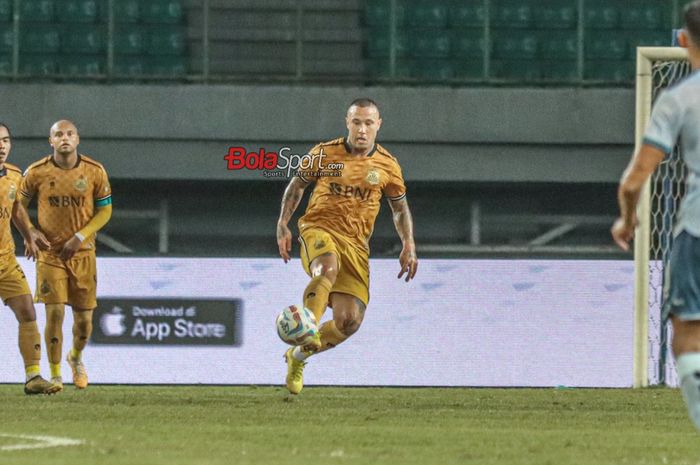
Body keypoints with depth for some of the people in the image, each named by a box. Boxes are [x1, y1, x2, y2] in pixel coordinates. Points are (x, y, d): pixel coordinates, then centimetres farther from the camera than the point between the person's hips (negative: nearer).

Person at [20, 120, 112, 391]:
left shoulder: (95, 172, -6)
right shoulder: (36, 173, -7)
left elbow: (105, 211, 2)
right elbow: (19, 205, 9)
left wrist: (79, 237, -11)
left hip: (82, 253, 1)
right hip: (49, 252, -1)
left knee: (84, 319, 4)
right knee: (54, 313, -12)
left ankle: (76, 357, 36)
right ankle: (55, 375, 1)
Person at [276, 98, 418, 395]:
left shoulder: (387, 166, 5)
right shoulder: (325, 154, 1)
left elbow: (400, 208, 18)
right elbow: (297, 185, 14)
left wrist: (409, 245, 4)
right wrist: (282, 225, 5)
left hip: (356, 243, 3)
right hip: (319, 229, -2)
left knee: (349, 321, -8)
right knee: (328, 268, -40)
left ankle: (297, 356, 15)